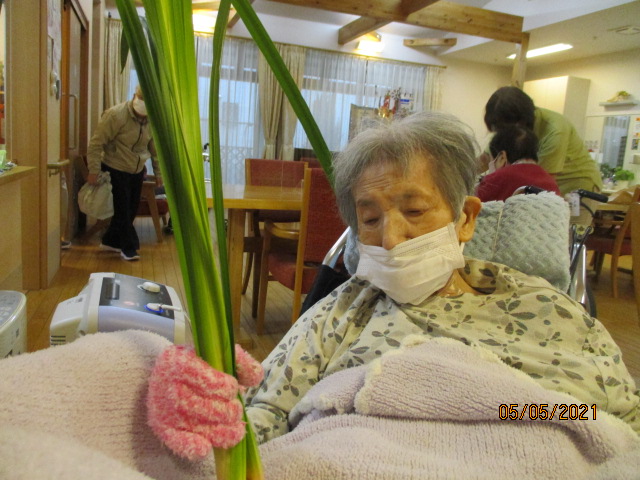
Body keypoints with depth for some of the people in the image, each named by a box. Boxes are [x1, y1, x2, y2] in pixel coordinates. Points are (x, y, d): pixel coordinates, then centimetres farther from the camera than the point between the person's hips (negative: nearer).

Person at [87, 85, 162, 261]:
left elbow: (155, 148, 8)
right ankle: (129, 247, 9)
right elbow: (97, 143, -19)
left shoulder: (151, 119, -3)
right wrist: (94, 171, -21)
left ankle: (110, 241, 27)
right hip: (115, 170, -6)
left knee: (130, 209, 11)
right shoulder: (115, 115, -21)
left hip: (137, 171, 6)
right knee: (122, 209, -2)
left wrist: (158, 172, 8)